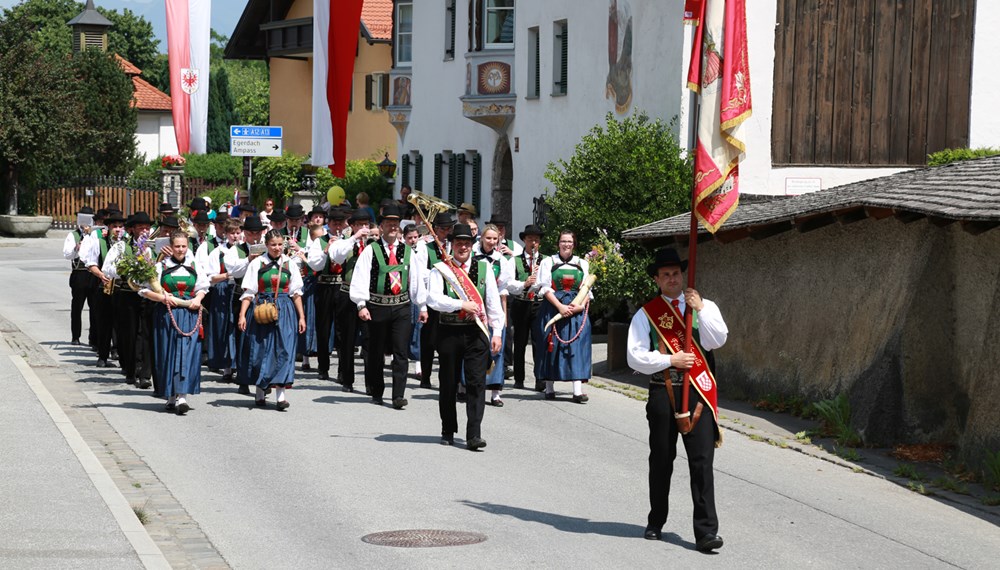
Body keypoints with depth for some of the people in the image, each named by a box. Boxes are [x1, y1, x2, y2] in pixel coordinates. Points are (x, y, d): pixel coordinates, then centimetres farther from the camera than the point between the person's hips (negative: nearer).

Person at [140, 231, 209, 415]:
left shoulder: (193, 267, 10)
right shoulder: (161, 267, 1)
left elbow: (202, 287, 20)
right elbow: (145, 291, 1)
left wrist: (198, 299, 0)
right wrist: (163, 298, -13)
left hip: (190, 315, 2)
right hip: (167, 315, -2)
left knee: (186, 353, -9)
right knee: (169, 355, 1)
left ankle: (181, 396, -14)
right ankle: (171, 397, 11)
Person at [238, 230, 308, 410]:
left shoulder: (290, 263, 7)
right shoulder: (257, 263, 2)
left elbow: (296, 292, 9)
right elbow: (248, 292, 0)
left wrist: (301, 316, 4)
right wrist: (242, 315, -8)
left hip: (284, 312, 1)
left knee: (283, 349, -9)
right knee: (260, 349, 3)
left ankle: (280, 395, -13)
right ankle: (260, 393, 17)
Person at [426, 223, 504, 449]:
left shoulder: (484, 268, 8)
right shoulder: (441, 269, 2)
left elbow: (493, 301, 7)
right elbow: (433, 298, -11)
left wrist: (497, 332, 1)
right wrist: (462, 305, -17)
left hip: (477, 332, 1)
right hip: (449, 332, -1)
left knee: (476, 383, -7)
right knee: (448, 384, 8)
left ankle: (474, 435, -8)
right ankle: (448, 431, 22)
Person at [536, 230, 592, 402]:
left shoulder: (583, 264, 13)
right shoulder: (548, 262, 5)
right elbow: (545, 288, -3)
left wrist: (580, 305, -10)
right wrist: (560, 306, -14)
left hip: (576, 310, 1)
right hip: (553, 309, -1)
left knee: (576, 347, -7)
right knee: (552, 347, 0)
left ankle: (578, 390, -13)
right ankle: (549, 388, 9)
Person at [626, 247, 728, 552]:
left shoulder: (705, 307, 9)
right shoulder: (646, 314, 5)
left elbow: (718, 340, -8)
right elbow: (635, 356, -3)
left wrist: (700, 309, -15)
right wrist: (670, 360, -11)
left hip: (698, 392, 0)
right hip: (663, 392, 0)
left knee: (702, 461, -6)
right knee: (661, 461, 10)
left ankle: (706, 531, -7)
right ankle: (656, 523, 26)